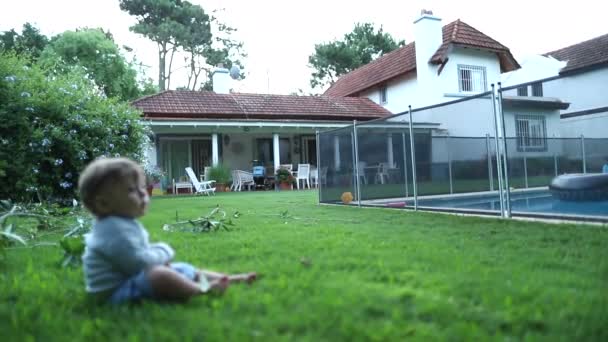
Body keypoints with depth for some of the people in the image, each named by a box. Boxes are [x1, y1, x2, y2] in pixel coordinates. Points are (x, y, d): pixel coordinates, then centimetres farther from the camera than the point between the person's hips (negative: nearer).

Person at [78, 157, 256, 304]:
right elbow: (139, 263, -29)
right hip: (118, 290, -11)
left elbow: (143, 252, 22)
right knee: (159, 274, -37)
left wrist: (159, 254, 1)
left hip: (134, 278, 11)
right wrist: (163, 253, -12)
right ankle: (202, 290, -24)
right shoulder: (114, 229, -26)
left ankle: (229, 279, 9)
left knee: (183, 269, 10)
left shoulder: (124, 223, 10)